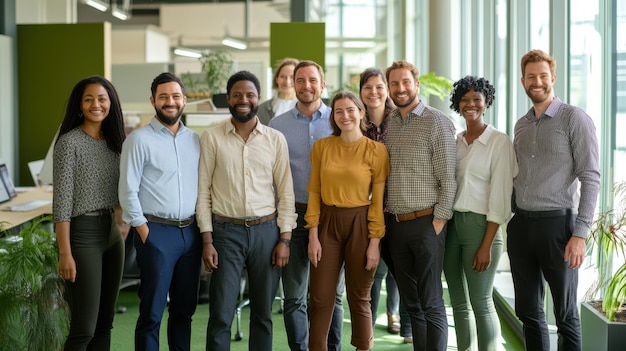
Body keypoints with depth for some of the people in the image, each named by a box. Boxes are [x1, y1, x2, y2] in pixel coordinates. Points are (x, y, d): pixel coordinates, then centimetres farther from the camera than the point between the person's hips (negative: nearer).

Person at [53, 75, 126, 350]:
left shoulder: (114, 141, 10)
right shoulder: (69, 142, -10)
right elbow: (62, 200, -13)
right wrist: (65, 253, -17)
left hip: (112, 234, 7)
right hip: (82, 234, -7)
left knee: (104, 324, 10)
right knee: (84, 329, -6)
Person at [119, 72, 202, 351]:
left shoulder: (194, 140, 11)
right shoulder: (139, 139, -4)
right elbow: (128, 191, -7)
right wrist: (144, 232, -10)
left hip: (190, 232, 5)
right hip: (156, 233, -5)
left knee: (184, 310, 12)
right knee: (152, 313, 0)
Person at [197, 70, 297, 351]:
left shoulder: (276, 139, 4)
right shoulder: (211, 138, 1)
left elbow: (285, 193, 5)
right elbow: (203, 191, 0)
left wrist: (284, 239, -2)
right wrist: (207, 241, -5)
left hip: (266, 232, 2)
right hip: (226, 232, -1)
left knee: (263, 314, 10)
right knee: (221, 315, -1)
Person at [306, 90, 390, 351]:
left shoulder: (376, 150, -4)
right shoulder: (322, 146, 3)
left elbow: (378, 200, -5)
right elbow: (314, 192, 4)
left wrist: (375, 242, -8)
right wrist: (313, 236, -2)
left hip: (360, 225, -2)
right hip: (327, 224, 2)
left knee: (359, 297, 8)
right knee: (320, 298, 4)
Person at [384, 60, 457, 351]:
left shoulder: (436, 122, -6)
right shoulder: (388, 124, 11)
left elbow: (448, 177, -9)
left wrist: (440, 221, -12)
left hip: (426, 223, -6)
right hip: (396, 224, 6)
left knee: (431, 304, -2)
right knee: (410, 302, 12)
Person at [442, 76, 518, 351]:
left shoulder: (499, 141, -6)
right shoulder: (454, 141, 11)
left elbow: (500, 198, -10)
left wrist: (486, 245, -15)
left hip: (479, 225, -6)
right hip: (449, 224, 6)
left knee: (481, 303, -3)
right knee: (459, 303, 11)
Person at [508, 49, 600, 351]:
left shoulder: (574, 119, -6)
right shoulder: (521, 125, 13)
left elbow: (590, 178, -11)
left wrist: (580, 234, -17)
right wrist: (513, 220, 11)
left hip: (556, 224, -6)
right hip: (520, 226, 6)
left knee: (565, 314, 4)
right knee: (528, 312, 12)